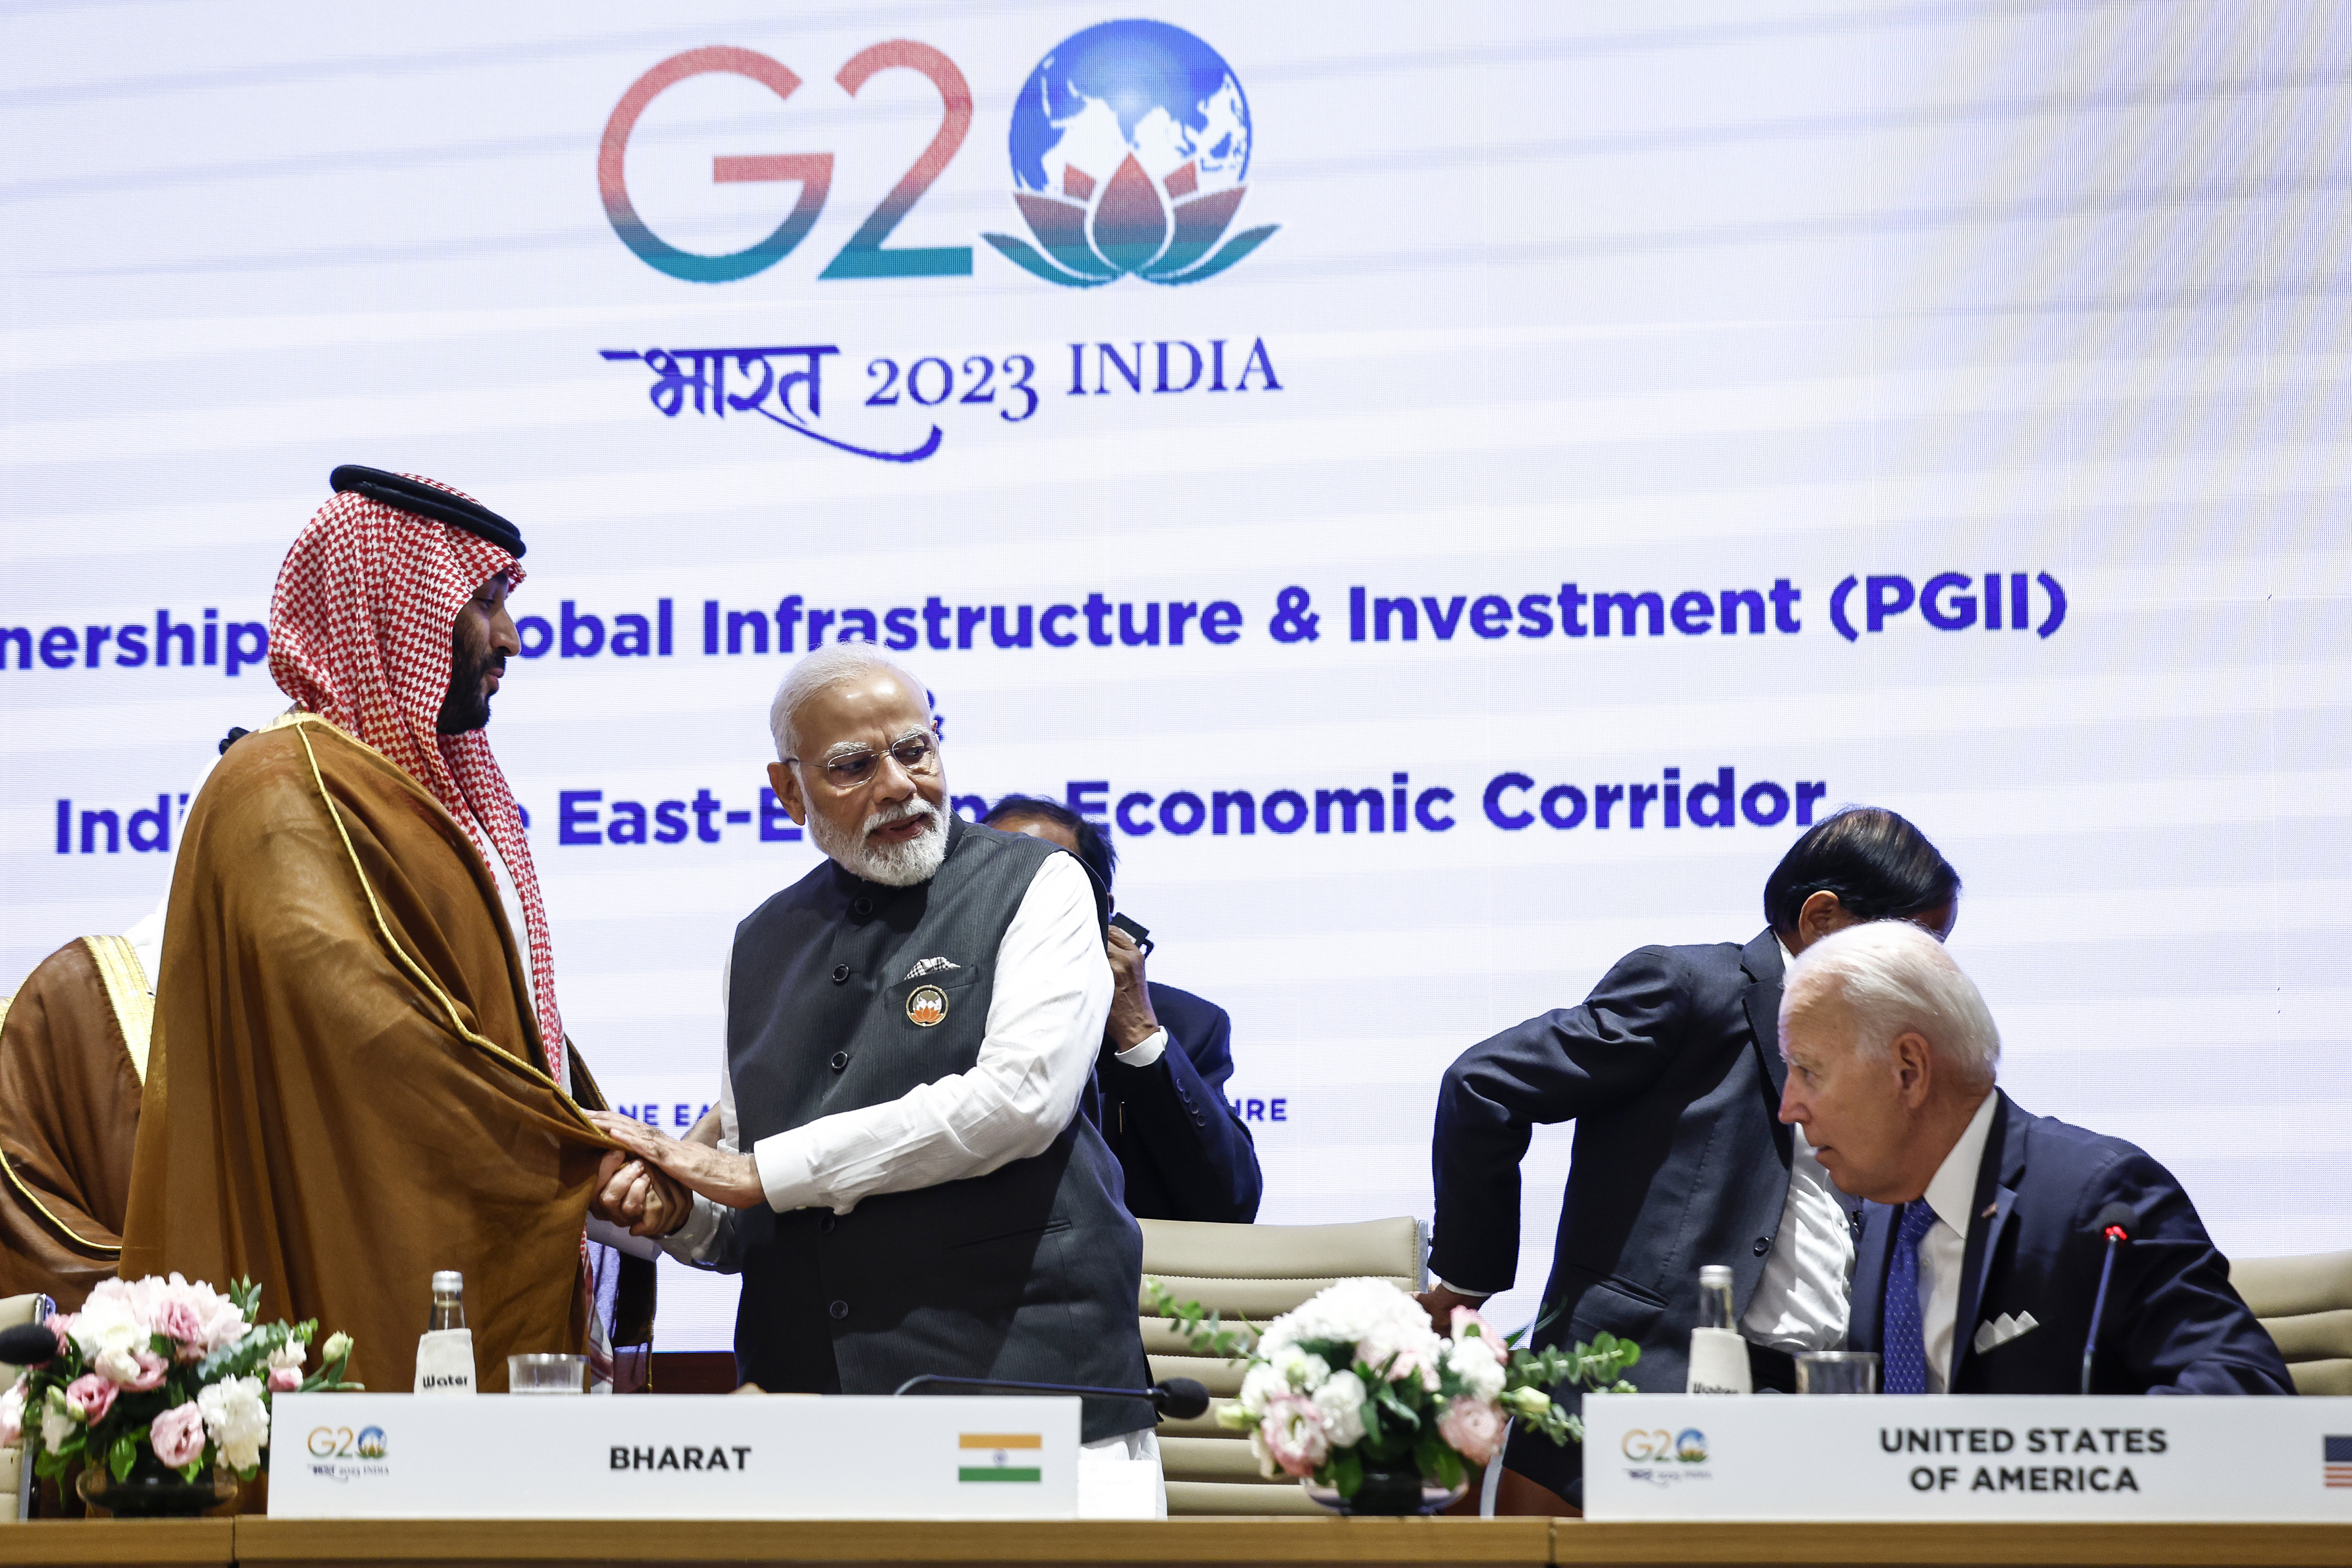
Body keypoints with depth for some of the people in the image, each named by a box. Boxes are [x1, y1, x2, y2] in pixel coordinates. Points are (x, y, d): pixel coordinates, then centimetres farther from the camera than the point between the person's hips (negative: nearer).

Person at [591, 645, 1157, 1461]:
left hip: (1025, 1377, -4)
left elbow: (1019, 1096, -15)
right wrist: (678, 1211, -5)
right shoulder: (762, 940, 16)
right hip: (803, 1385, 4)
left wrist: (764, 1172, -11)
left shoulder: (1034, 886, 1)